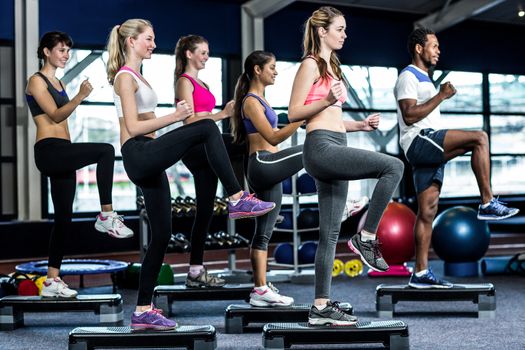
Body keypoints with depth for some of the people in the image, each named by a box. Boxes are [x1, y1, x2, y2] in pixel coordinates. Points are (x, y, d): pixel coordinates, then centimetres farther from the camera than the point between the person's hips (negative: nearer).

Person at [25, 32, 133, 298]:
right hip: (48, 150, -9)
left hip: (62, 154, 9)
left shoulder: (59, 83, 22)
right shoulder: (36, 81, -2)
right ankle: (106, 216, -21)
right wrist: (80, 97, -29)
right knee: (105, 151, -26)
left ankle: (52, 281, 9)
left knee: (64, 216, 5)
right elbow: (55, 115, -15)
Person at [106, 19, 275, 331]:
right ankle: (238, 199, -20)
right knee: (207, 129, -22)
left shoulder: (136, 77, 23)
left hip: (147, 159, 10)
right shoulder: (126, 77, -5)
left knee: (161, 235, 7)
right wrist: (174, 117, -21)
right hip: (138, 155, -10)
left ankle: (143, 311, 11)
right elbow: (133, 126, -15)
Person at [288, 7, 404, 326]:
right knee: (394, 166, -21)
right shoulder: (311, 64, -2)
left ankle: (321, 307, 8)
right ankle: (366, 237, -12)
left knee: (330, 233, 5)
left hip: (335, 149, 9)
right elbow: (294, 113, -8)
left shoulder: (332, 66, 25)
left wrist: (360, 125, 13)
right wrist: (327, 100, -23)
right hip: (321, 147, -9)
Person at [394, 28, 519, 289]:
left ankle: (421, 273, 2)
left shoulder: (424, 79, 28)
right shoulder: (408, 76, -3)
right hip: (419, 141, -10)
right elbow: (409, 115, -16)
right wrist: (441, 96, -13)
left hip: (429, 149, 10)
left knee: (427, 212, 3)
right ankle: (487, 204, -20)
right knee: (479, 138, -21)